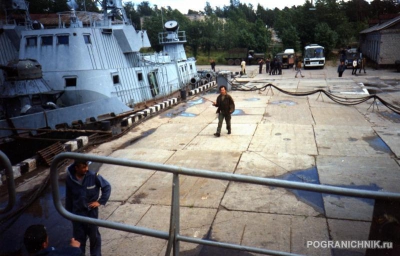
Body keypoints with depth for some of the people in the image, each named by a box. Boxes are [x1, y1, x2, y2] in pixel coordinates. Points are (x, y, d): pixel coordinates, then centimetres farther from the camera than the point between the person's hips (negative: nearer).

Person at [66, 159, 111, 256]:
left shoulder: (93, 176, -19)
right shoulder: (69, 179, -12)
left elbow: (107, 187, -7)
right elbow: (68, 197, 2)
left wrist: (100, 201, -12)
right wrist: (68, 212, 9)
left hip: (91, 212, -1)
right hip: (77, 213, 1)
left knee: (94, 236, 14)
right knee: (79, 237, 15)